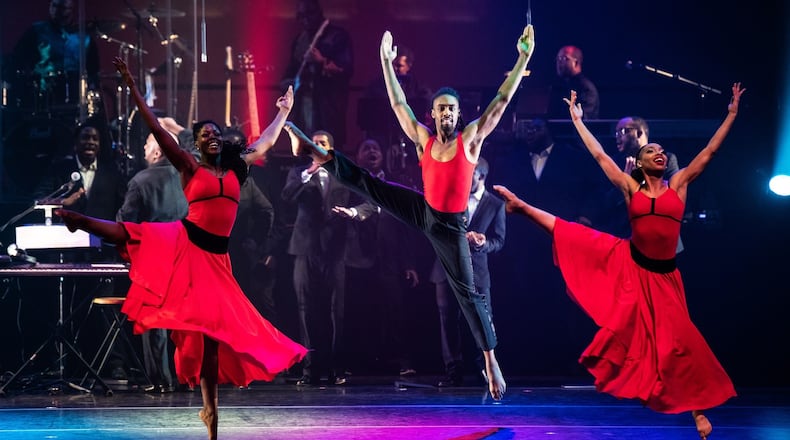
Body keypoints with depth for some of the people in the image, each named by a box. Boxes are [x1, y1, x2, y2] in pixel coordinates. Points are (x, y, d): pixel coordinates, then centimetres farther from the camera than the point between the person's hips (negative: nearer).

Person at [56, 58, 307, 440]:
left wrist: (284, 111, 32)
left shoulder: (236, 170, 14)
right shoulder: (190, 168, 4)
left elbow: (267, 141, 26)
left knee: (213, 327, 1)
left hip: (215, 256, 2)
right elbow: (158, 130, -3)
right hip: (182, 242, -2)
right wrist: (133, 88, -8)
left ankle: (209, 408, 4)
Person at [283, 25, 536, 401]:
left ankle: (491, 361, -3)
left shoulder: (470, 138, -11)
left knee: (467, 292, -5)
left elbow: (501, 100, -14)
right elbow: (398, 103, 7)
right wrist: (386, 62, 6)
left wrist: (524, 57, -18)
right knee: (367, 183, -3)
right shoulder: (424, 140, 0)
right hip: (422, 211, 4)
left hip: (450, 225, -4)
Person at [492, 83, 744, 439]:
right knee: (573, 237, -1)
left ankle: (696, 409, 3)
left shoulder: (678, 184, 3)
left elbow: (709, 152, 2)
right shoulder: (631, 188, 3)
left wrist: (731, 114, -1)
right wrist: (577, 121, 10)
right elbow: (599, 156, 7)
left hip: (661, 275, 0)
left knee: (678, 338, -4)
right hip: (627, 263, 0)